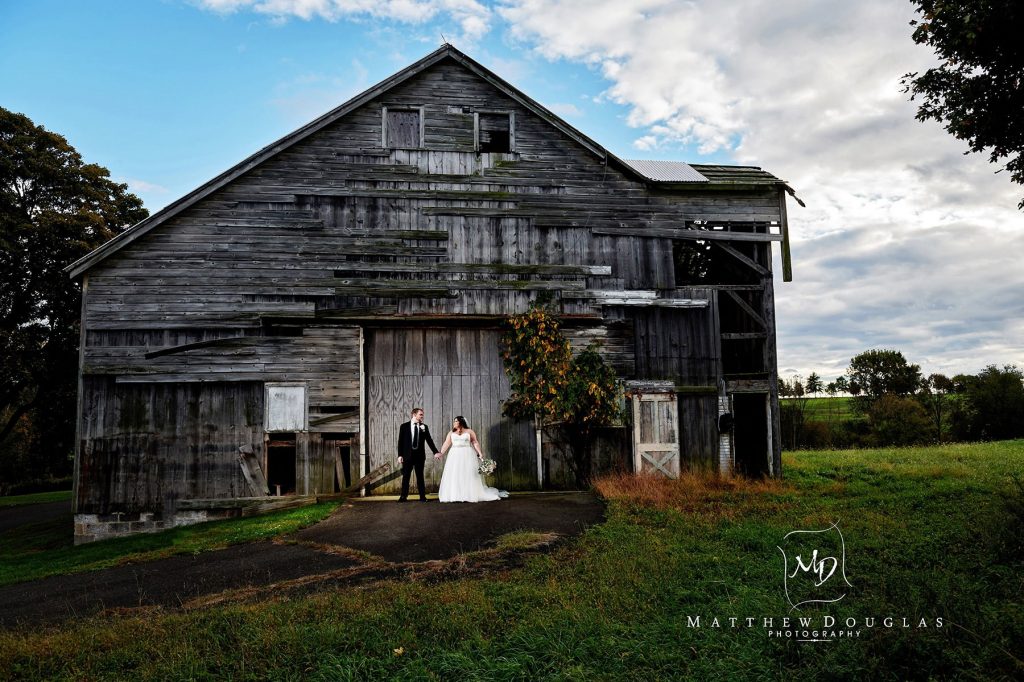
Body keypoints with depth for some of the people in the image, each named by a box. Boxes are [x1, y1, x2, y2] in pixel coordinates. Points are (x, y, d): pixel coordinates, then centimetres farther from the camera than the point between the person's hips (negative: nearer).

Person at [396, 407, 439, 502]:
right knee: (405, 476, 3)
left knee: (420, 476, 6)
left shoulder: (424, 427, 4)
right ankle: (404, 496, 11)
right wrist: (400, 455, -4)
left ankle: (422, 496, 11)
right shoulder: (404, 426, 1)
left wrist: (435, 452, -6)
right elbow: (400, 441, 1)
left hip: (419, 455, 1)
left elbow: (429, 440, 3)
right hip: (407, 455, -1)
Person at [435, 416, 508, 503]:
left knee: (469, 476, -3)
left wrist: (480, 453, -12)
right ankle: (454, 496, 0)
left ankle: (471, 495, 1)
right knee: (453, 476, -2)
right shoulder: (451, 433, 12)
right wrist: (441, 453, -6)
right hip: (455, 456, 3)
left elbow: (475, 443, -2)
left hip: (467, 456, -3)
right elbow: (447, 444, 6)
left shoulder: (469, 431, 4)